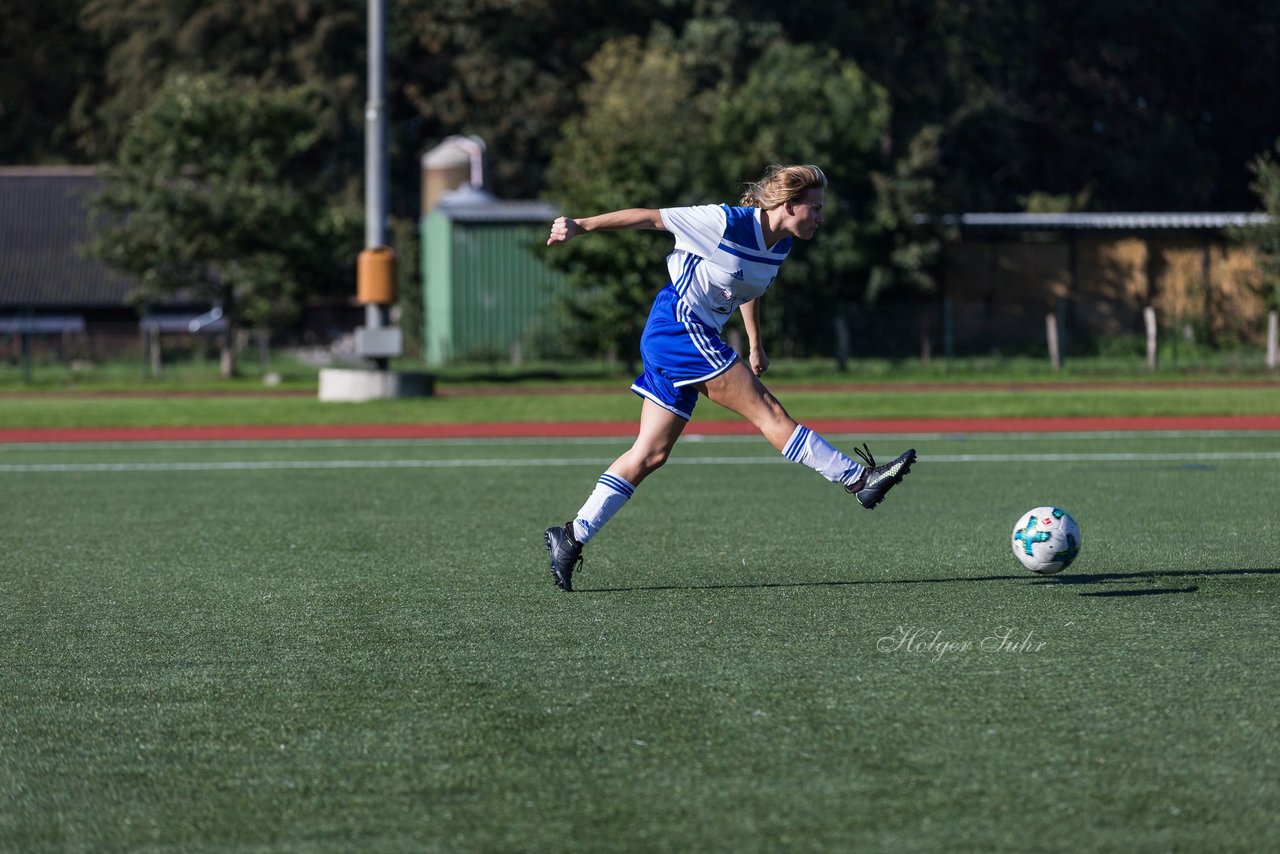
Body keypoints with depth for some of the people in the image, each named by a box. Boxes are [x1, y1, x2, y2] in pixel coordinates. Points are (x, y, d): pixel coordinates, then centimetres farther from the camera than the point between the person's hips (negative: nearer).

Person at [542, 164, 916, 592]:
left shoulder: (779, 245, 8)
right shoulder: (727, 223, -17)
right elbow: (649, 217, -12)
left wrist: (755, 345, 32)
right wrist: (580, 226, -11)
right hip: (681, 326, -9)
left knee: (650, 454, 4)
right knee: (768, 412, -12)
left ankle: (572, 537, 5)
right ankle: (858, 479, -14)